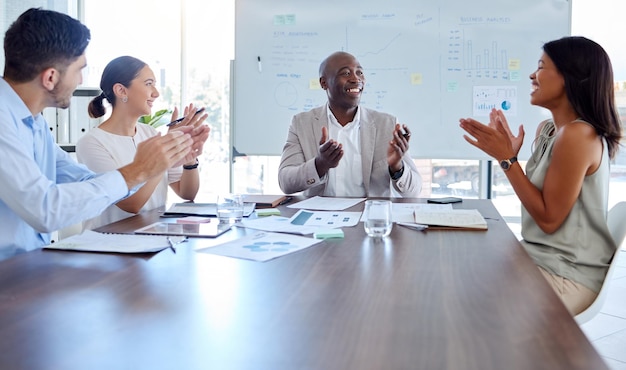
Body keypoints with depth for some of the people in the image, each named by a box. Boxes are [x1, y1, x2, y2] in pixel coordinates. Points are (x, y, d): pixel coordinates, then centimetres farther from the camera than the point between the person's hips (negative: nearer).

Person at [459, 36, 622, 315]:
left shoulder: (578, 134, -21)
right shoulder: (546, 129, 6)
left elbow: (549, 219, -20)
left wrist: (506, 158, -19)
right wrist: (508, 154, -1)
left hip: (567, 277, -8)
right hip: (540, 258, 8)